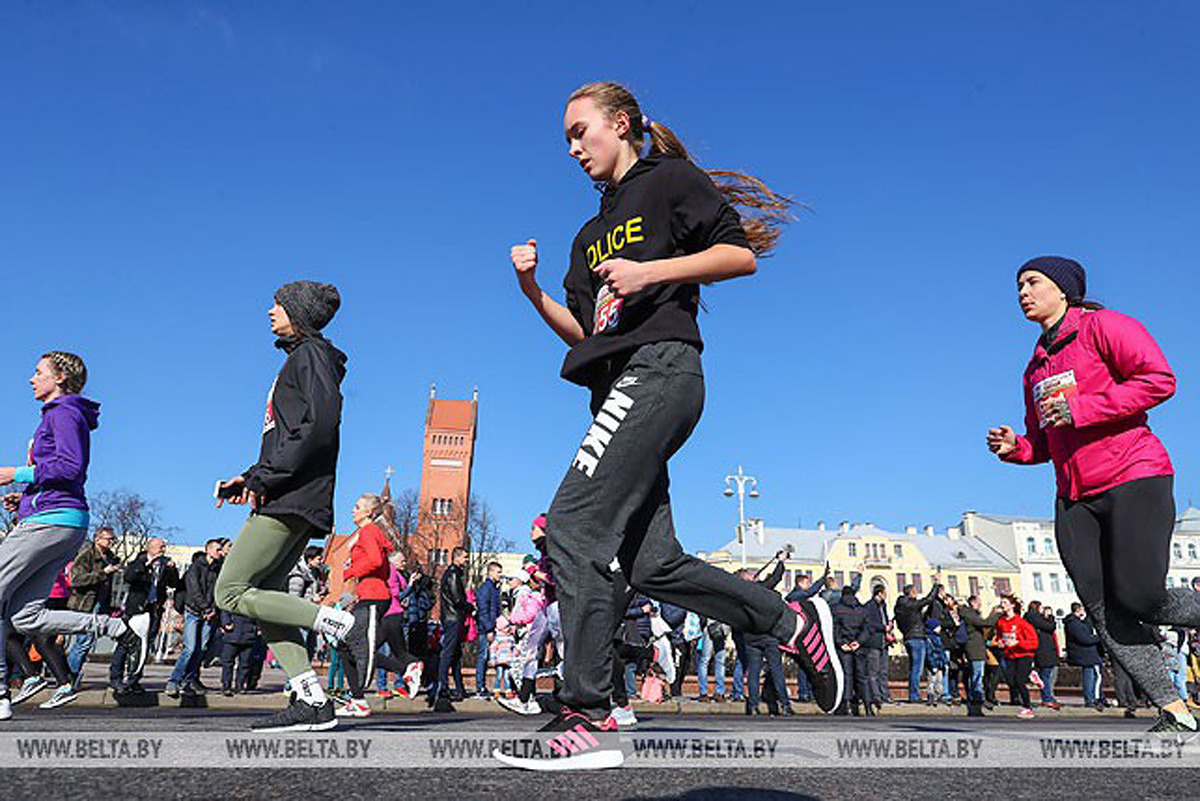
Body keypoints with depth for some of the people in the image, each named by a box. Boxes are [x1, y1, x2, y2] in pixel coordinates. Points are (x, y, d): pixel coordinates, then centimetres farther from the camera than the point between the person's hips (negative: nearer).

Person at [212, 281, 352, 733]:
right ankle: (310, 701, 4)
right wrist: (250, 478, 16)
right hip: (288, 498, 10)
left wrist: (266, 477, -18)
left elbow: (320, 424, -21)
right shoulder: (298, 358, 25)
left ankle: (339, 623, -12)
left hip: (293, 499, -10)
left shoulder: (311, 354, -5)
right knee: (264, 596, 7)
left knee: (230, 594, -9)